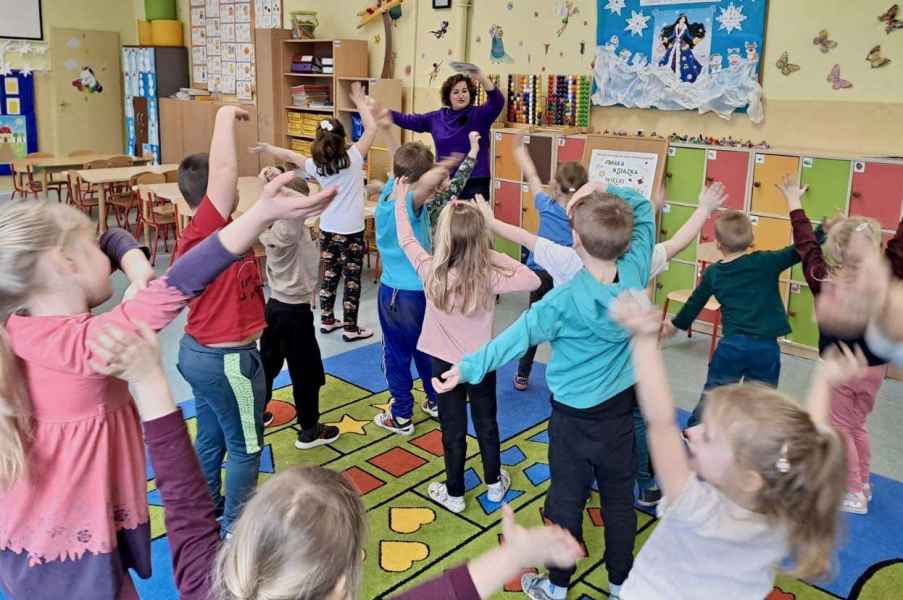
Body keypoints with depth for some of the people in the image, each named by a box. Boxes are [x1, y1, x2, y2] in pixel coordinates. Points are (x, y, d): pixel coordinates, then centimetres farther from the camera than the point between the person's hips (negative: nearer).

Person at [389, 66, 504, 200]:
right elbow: (409, 121, 15)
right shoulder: (437, 117, 11)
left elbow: (497, 102, -19)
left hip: (475, 183, -4)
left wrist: (482, 78, -34)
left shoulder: (480, 115, -2)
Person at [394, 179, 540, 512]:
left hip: (445, 364, 0)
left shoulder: (430, 272, -20)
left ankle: (454, 493, 27)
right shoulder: (489, 277, -24)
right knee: (486, 423, 20)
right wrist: (496, 255, -15)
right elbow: (533, 280, -16)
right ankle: (494, 483, 38)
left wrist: (401, 202, 10)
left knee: (453, 430, 13)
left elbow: (407, 240, -4)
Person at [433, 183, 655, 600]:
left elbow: (516, 338, -24)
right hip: (621, 409, 4)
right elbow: (643, 208, 0)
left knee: (567, 501, 12)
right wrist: (602, 190, -13)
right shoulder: (636, 272, -13)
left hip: (575, 416, -4)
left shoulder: (566, 300, -24)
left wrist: (468, 368, -19)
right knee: (619, 499, 18)